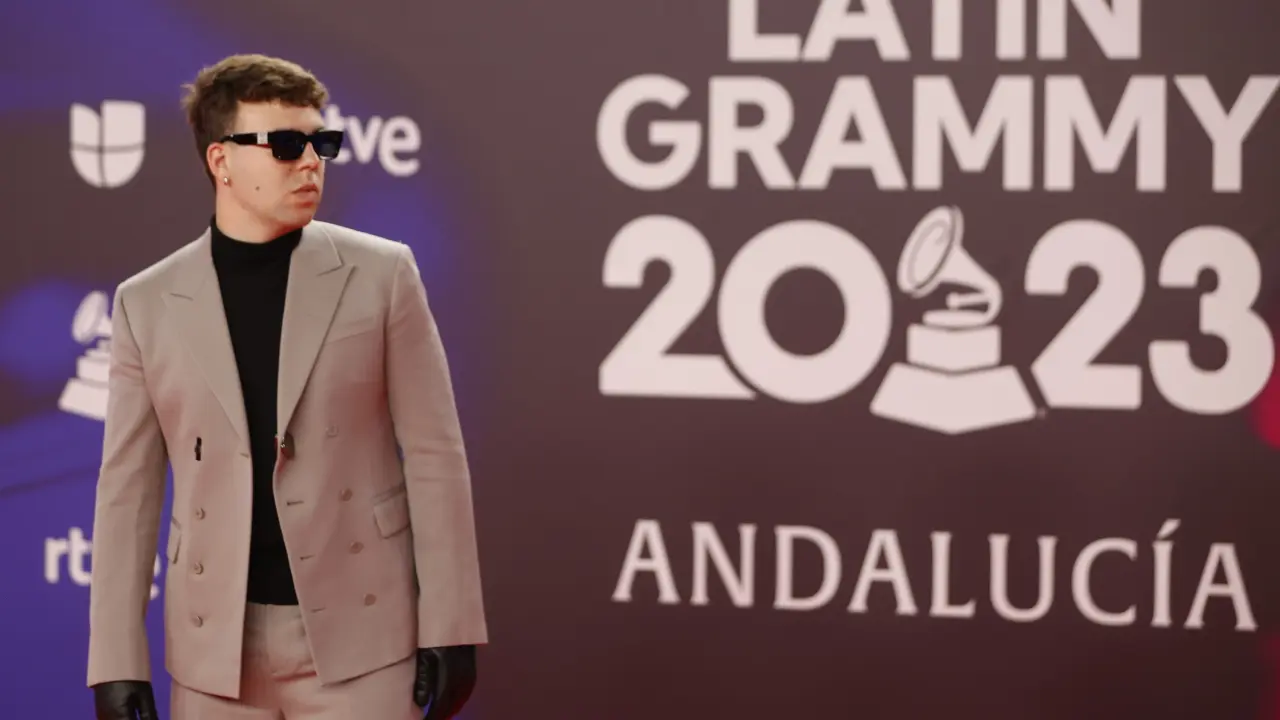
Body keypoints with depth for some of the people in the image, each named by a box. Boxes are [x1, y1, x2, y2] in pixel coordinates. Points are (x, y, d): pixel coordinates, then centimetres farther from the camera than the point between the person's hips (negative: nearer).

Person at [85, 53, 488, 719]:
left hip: (359, 633, -1)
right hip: (214, 645, 1)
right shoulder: (146, 303, 4)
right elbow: (129, 489, 5)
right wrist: (116, 662, -1)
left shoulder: (380, 274, 1)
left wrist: (449, 625, -4)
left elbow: (433, 455, 0)